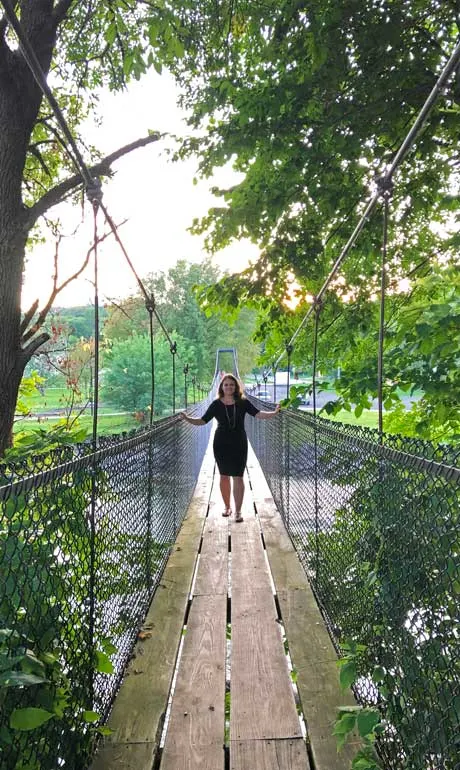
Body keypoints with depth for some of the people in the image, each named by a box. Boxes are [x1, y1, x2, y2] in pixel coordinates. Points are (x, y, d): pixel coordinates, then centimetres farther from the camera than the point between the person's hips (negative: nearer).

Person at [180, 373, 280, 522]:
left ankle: (238, 511, 4)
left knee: (238, 477, -2)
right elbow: (203, 420, -1)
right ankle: (227, 506, 28)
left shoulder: (243, 403, -4)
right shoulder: (216, 404, -2)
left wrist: (274, 413, -30)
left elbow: (258, 414, -14)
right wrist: (187, 419, -16)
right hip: (221, 444, 1)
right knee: (224, 476, 12)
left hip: (239, 444, -1)